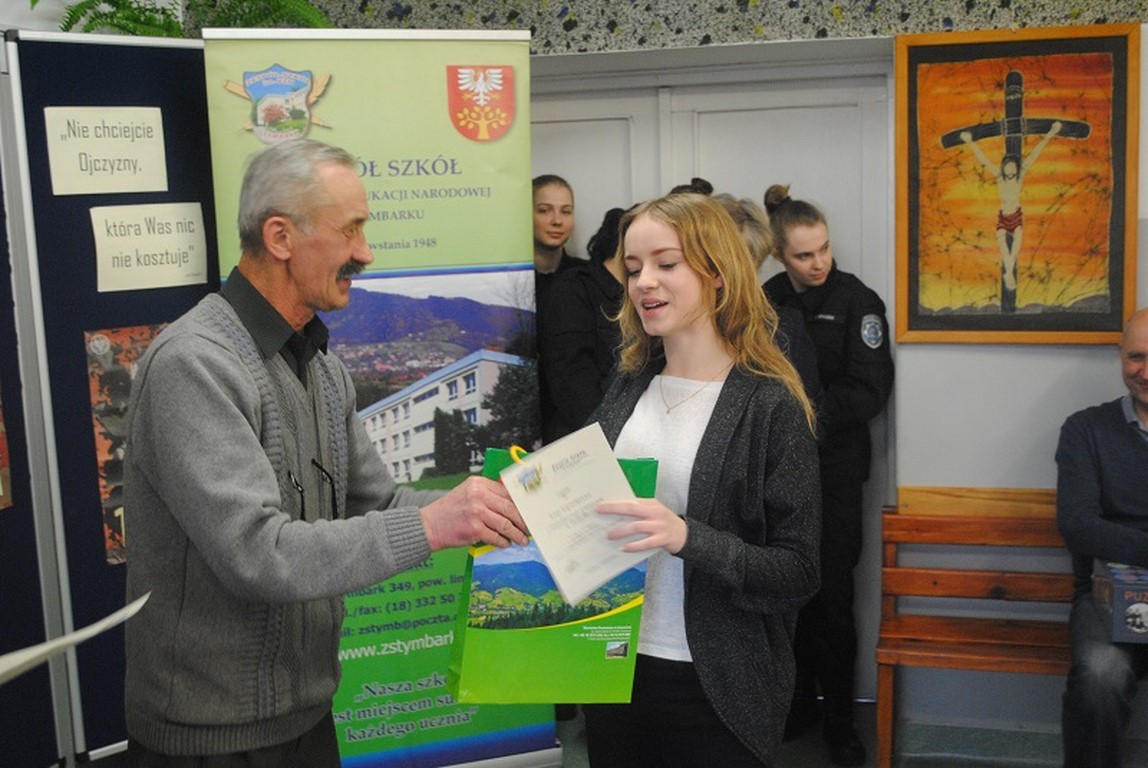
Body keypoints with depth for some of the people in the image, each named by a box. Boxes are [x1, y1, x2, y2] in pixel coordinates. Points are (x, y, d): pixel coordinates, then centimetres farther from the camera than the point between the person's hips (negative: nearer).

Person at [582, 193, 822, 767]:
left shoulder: (771, 405, -12)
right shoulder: (627, 386, 3)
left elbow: (797, 574, -15)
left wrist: (686, 537, -28)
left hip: (716, 691, -5)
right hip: (614, 669, 5)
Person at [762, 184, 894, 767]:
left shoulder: (857, 302, -4)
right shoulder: (765, 300, 7)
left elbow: (869, 392, -11)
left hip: (832, 471, -3)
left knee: (831, 597, 1)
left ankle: (839, 719, 16)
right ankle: (799, 701, 25)